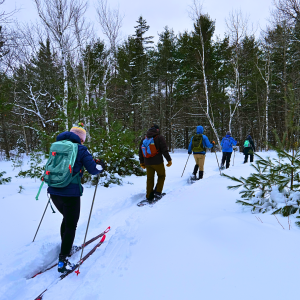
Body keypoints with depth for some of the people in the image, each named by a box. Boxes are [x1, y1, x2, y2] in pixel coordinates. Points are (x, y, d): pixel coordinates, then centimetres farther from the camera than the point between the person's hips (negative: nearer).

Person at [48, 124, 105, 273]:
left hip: (54, 192, 6)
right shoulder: (80, 149, -6)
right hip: (70, 193, -6)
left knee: (67, 218, 27)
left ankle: (66, 248, 40)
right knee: (71, 225, 6)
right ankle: (63, 261, 6)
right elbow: (93, 170, -8)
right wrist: (101, 165, 12)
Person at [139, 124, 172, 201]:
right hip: (157, 162, -4)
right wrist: (169, 160, -3)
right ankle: (157, 192, 3)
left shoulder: (144, 139, 11)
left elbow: (140, 151, 14)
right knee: (161, 176, 15)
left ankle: (149, 196, 14)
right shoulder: (159, 137, -6)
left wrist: (142, 162, 21)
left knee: (150, 179, 13)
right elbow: (164, 150, -11)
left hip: (148, 163, 5)